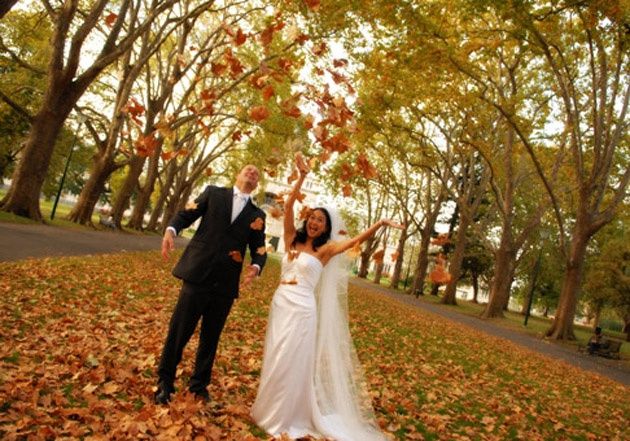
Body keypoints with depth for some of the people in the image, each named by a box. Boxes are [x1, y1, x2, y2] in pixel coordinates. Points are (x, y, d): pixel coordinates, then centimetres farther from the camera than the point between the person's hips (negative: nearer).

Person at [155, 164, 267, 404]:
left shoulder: (257, 215, 11)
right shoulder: (213, 193, 8)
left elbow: (259, 250, 8)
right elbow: (186, 215, 3)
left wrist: (255, 267, -13)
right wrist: (171, 229, -17)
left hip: (225, 285, 3)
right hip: (198, 275, -2)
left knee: (210, 338, 15)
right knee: (179, 331, 4)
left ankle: (199, 384, 32)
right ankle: (165, 382, 23)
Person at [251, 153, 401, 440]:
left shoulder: (325, 250, -2)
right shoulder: (292, 241, 7)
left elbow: (355, 240, -12)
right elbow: (288, 206, 0)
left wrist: (380, 224, -22)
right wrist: (302, 177, -9)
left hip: (302, 309, -4)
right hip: (280, 304, 4)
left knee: (292, 363, 2)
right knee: (274, 361, 14)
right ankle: (269, 411, 33)